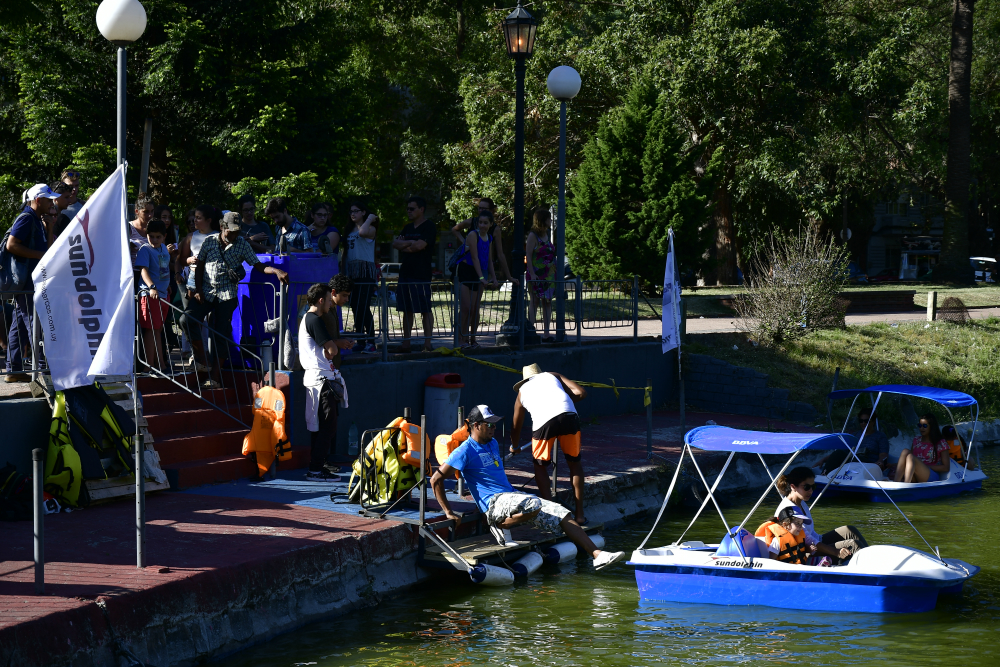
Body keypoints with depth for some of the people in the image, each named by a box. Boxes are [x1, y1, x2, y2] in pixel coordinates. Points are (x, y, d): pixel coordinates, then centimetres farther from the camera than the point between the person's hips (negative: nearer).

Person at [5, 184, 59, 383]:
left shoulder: (36, 220, 19)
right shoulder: (26, 218, -12)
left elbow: (46, 248, 25)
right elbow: (11, 245, -21)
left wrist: (49, 228, 12)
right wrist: (39, 255, -19)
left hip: (32, 280, 10)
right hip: (26, 280, -10)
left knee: (20, 325, 10)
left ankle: (14, 370, 12)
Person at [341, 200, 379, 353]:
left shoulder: (370, 229, -2)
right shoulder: (349, 230, 18)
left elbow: (363, 232, -27)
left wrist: (369, 219, -12)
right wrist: (342, 267, 13)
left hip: (365, 271, -7)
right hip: (351, 273, 7)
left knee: (364, 307, -14)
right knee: (355, 308, 6)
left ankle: (371, 342, -14)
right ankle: (360, 342, 9)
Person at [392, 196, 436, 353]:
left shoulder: (428, 227, -5)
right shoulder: (408, 228, 19)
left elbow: (420, 245, -17)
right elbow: (395, 243, 9)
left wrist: (403, 245, 0)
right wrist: (410, 243, -7)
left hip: (421, 275, -7)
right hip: (405, 273, 8)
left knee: (425, 309, -5)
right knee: (406, 310, 8)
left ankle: (427, 344, -4)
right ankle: (405, 343, 10)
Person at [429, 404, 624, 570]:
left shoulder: (493, 444, 20)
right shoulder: (466, 451, -8)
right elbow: (436, 479, -12)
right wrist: (448, 512, -14)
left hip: (513, 496, 9)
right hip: (494, 502, -9)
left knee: (562, 514, -5)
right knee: (533, 506, -37)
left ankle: (597, 555, -12)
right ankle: (501, 527, -13)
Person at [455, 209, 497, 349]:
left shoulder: (489, 238, 10)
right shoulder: (473, 235, -12)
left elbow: (489, 260, 18)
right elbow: (474, 258, -18)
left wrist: (493, 278, 12)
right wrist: (481, 277, -24)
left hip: (478, 275, 6)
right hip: (466, 271, -6)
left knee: (475, 309, 7)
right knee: (466, 308, -11)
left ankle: (472, 339, 15)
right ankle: (464, 340, -8)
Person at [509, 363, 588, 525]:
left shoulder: (522, 390, 33)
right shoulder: (553, 376, 32)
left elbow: (516, 426, 43)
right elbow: (581, 393, 17)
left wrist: (514, 447, 62)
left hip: (544, 421, -1)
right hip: (569, 416, 1)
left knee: (540, 465, 22)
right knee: (574, 462, 22)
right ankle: (580, 514, 22)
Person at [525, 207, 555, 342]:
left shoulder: (546, 235, 14)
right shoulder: (533, 235, -8)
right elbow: (528, 255, -12)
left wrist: (554, 273, 14)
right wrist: (532, 273, -19)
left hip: (548, 274, 7)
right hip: (536, 274, -7)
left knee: (547, 302, 5)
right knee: (534, 301, -5)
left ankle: (546, 334, 6)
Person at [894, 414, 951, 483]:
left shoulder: (941, 443, 8)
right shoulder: (916, 440, 22)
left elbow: (946, 468, 3)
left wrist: (926, 466, -7)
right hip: (914, 479, 4)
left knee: (910, 456, -30)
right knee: (905, 451, -23)